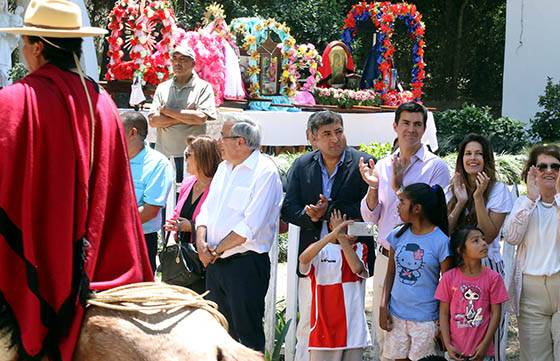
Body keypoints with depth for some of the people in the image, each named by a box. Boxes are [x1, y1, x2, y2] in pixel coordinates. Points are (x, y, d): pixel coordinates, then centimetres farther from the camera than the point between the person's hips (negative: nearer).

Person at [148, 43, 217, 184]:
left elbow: (201, 118, -11)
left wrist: (167, 111, -4)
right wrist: (185, 116, -7)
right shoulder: (162, 88, 13)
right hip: (164, 155, 3)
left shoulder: (203, 87, 3)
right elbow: (153, 120, 3)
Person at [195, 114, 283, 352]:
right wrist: (201, 242, -4)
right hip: (214, 262, 8)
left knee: (248, 334, -1)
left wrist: (216, 250, -11)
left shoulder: (265, 172, -11)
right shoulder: (224, 167, 15)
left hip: (245, 263, -8)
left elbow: (250, 226, -18)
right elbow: (207, 210, 14)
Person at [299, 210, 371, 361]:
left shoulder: (361, 249, 11)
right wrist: (334, 234, -29)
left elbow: (357, 267, -11)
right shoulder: (321, 250, -2)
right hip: (325, 329, -3)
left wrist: (342, 237, -11)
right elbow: (303, 259, -25)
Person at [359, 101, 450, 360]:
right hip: (385, 258, 4)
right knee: (382, 329, 12)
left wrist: (399, 187, -17)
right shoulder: (382, 166, 8)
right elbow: (370, 217, 7)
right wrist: (373, 186, -10)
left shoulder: (436, 167, -5)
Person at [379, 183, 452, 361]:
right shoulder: (398, 235, 3)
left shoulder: (440, 241, -11)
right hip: (396, 314, 4)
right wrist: (383, 307, 2)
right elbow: (390, 274, 9)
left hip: (425, 318, -4)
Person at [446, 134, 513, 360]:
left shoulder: (498, 190, -3)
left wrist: (478, 197, -15)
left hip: (487, 265, -4)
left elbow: (489, 235, -11)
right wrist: (461, 201, -8)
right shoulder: (452, 190, 10)